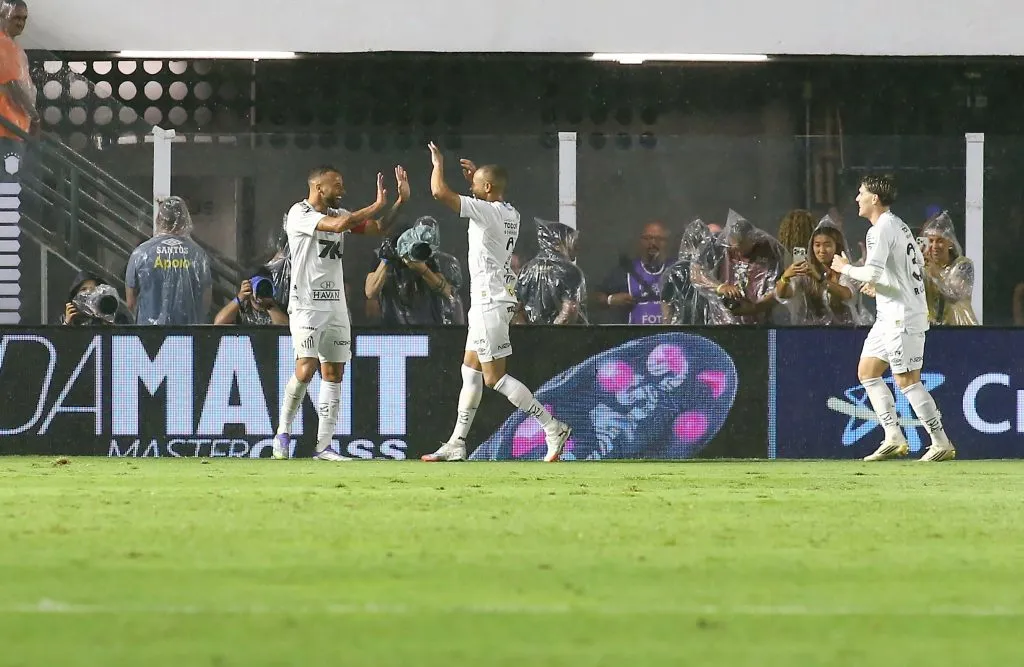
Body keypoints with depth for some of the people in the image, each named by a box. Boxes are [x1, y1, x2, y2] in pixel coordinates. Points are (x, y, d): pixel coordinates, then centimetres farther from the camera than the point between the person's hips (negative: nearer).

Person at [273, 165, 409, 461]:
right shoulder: (300, 214, -11)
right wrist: (376, 206, -16)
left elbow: (378, 228, 14)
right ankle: (283, 431, 1)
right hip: (306, 305, -8)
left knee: (334, 373, 3)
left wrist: (399, 202, 0)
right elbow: (337, 225, -24)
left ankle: (323, 446, 5)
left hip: (336, 306, 8)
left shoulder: (338, 213, 13)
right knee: (306, 369, -18)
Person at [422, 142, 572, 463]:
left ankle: (554, 428, -10)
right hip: (493, 301, 10)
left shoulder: (486, 211, -16)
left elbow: (440, 192, -19)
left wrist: (438, 163, -1)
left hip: (489, 302, -10)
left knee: (495, 377, -8)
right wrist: (475, 175, 31)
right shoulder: (511, 214, 10)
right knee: (470, 370, 13)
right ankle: (456, 445, 16)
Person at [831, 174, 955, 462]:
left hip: (902, 316, -11)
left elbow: (872, 273, -25)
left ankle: (941, 443, -6)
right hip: (890, 316, 11)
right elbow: (919, 264, 24)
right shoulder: (899, 225, 15)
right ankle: (894, 438, 9)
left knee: (907, 380, -9)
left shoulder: (881, 229, -15)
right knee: (867, 371, 12)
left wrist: (845, 268, -7)